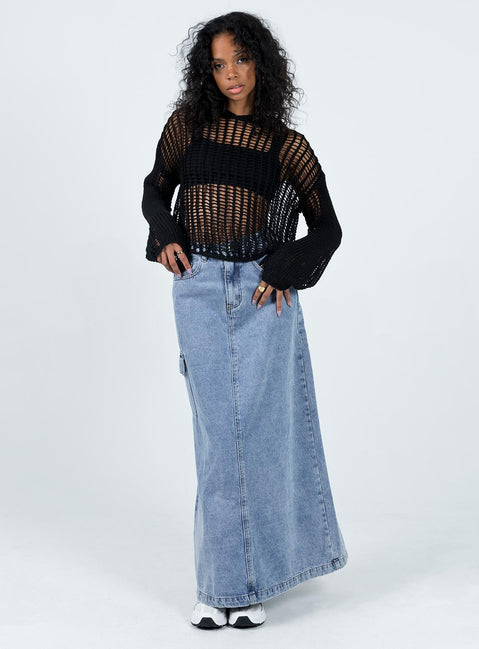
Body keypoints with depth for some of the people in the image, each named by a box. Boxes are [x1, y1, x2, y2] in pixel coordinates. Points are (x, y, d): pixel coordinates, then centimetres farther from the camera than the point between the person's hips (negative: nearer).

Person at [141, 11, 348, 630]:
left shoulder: (288, 145, 5)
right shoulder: (186, 125, 8)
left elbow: (328, 227, 8)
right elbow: (155, 189, 20)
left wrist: (284, 272, -7)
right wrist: (163, 237, 0)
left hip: (264, 293, 0)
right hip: (198, 288, 1)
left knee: (259, 427, -1)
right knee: (218, 430, 0)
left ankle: (246, 582, 12)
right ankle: (220, 584, 9)